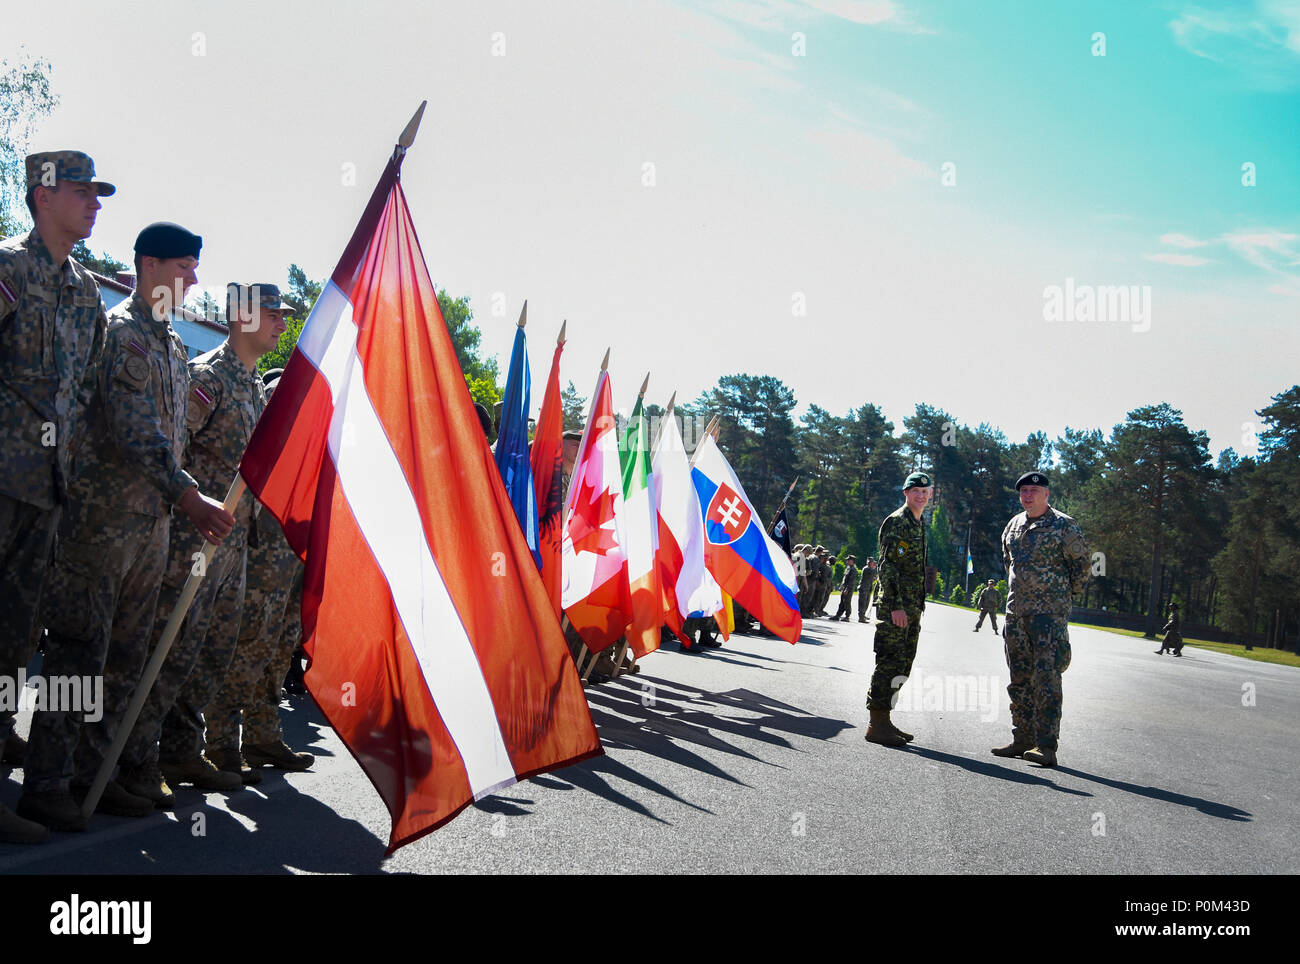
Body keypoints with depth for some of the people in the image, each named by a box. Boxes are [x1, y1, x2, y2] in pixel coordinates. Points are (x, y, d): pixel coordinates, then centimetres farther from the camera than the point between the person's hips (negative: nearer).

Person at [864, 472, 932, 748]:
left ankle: (883, 721, 17)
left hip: (911, 608, 10)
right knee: (890, 663, -10)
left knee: (902, 666, 11)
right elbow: (887, 566, -16)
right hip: (894, 606, -9)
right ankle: (876, 725, -7)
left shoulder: (919, 524, 20)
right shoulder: (896, 522, -9)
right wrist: (896, 606, -22)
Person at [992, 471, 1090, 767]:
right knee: (1019, 678, 10)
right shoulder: (1013, 526, 13)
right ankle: (1023, 739, 18)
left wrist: (1068, 592, 6)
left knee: (1046, 677, -13)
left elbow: (1081, 563, 0)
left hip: (1049, 612, -7)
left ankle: (1046, 745, -13)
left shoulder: (1064, 526, -6)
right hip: (1015, 611, 7)